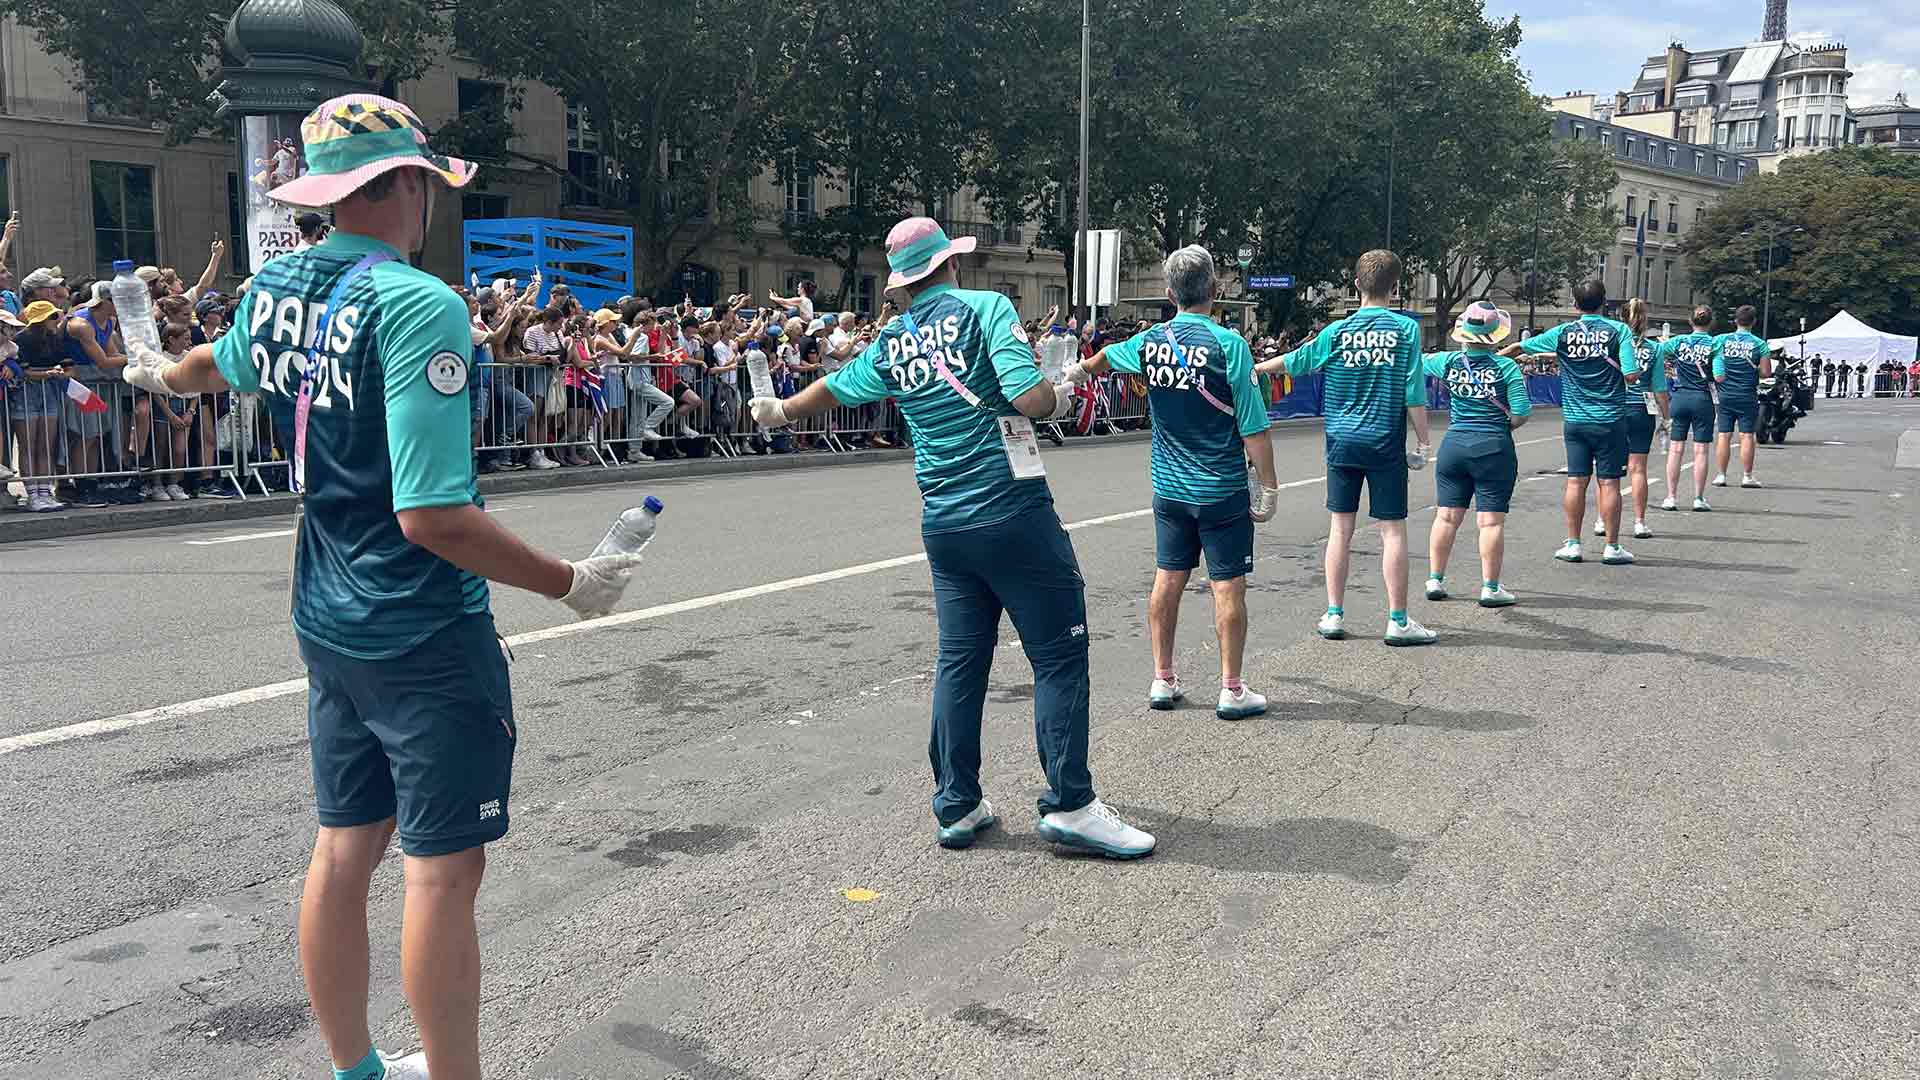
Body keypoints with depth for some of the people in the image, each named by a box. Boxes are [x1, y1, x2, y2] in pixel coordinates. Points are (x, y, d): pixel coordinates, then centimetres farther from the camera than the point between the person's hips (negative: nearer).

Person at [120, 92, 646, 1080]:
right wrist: (571, 585, -17)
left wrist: (160, 374, 52)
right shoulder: (417, 304, -22)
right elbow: (432, 515, -28)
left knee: (344, 849, 17)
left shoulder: (274, 288, 3)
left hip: (327, 621, 8)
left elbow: (217, 366, 28)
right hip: (427, 636, -8)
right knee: (443, 868, 2)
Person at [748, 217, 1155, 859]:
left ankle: (957, 807, 19)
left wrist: (779, 413, 47)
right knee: (1059, 656, 1)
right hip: (1014, 515, -6)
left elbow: (832, 388, 28)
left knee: (960, 660, 13)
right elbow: (1031, 398, -18)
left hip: (943, 525, 6)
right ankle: (1070, 805, 2)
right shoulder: (984, 308, -6)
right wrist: (1057, 394, 5)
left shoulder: (891, 343, 11)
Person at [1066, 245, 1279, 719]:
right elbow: (1254, 428, -14)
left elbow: (1104, 358, 25)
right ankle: (1232, 690, 8)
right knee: (1228, 586, 2)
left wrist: (1079, 370, 47)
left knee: (1168, 580, 12)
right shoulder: (1228, 344, -15)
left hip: (1169, 488, 5)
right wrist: (1269, 487, -5)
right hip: (1222, 491, -5)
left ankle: (1163, 681, 20)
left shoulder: (1150, 342, 1)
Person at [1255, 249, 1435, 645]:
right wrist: (1422, 441, 1)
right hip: (1386, 442, -2)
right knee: (1392, 529, 3)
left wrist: (1254, 368, 31)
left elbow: (1294, 362, 14)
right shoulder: (1406, 328, -5)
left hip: (1342, 440, 2)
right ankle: (1398, 620, 6)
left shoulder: (1338, 331, 0)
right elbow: (1414, 393, -7)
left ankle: (1334, 615, 12)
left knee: (1341, 527, 9)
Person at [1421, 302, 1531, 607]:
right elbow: (1521, 414, -11)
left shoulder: (1448, 362, -1)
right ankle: (1490, 588, 3)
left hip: (1454, 445, 3)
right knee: (1491, 521, 1)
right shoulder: (1507, 367, -9)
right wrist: (1505, 426, 10)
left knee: (1446, 517, 10)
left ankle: (1435, 580, 16)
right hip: (1493, 449, -3)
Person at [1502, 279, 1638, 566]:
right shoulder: (1619, 331, -6)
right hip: (1610, 419, -2)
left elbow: (1518, 348, 9)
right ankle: (1612, 547, 7)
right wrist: (1611, 362, 7)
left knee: (1576, 481, 6)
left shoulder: (1563, 333, 0)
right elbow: (1632, 375, -13)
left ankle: (1572, 544, 11)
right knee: (1608, 482, 2)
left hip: (1575, 420, 2)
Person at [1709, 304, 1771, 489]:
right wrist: (1753, 369, 12)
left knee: (1723, 435, 5)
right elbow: (1766, 373, -5)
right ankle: (1747, 476, 2)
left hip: (1726, 395, 2)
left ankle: (1720, 475, 7)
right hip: (1747, 396, -2)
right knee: (1747, 435, 1)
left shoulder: (1721, 340, -2)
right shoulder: (1759, 344, -6)